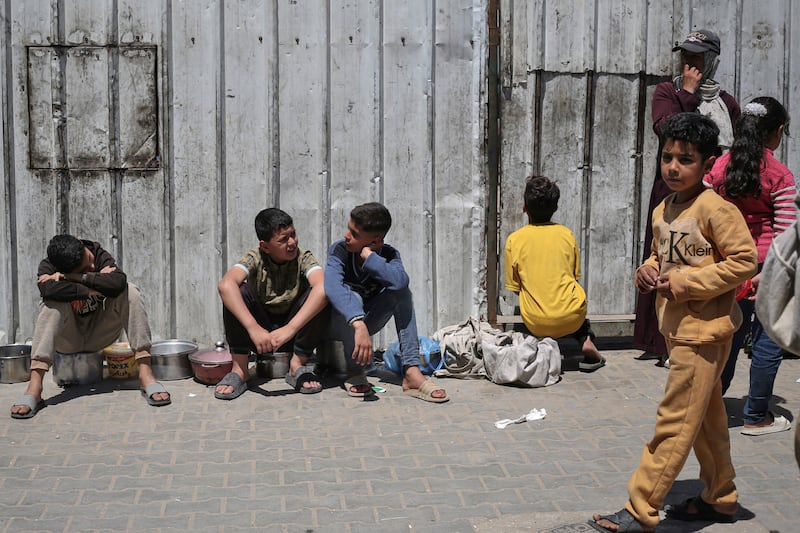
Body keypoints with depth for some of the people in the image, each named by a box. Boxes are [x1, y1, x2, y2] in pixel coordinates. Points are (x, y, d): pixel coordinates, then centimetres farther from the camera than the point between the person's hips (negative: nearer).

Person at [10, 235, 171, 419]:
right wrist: (93, 290, -32)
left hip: (98, 335, 2)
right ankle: (34, 386, -41)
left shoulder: (100, 255, -12)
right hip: (67, 340, -2)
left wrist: (74, 278, -32)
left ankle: (145, 375, -30)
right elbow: (48, 289, -39)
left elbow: (118, 282, -33)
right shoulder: (48, 266, -15)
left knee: (130, 291, -21)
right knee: (54, 301, -31)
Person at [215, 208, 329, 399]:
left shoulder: (303, 258, -13)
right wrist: (253, 328, -48)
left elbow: (323, 288, -35)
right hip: (259, 333, 0)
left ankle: (298, 365, -13)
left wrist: (290, 329, -47)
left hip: (293, 333, 0)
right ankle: (240, 369, -18)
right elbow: (225, 285, -34)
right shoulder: (255, 259, -13)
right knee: (238, 292, -25)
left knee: (319, 297, -25)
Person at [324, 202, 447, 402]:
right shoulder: (339, 250, -21)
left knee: (401, 291, -24)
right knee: (352, 297, -35)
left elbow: (400, 281, -40)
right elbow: (332, 287, -42)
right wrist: (358, 325, -56)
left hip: (365, 321, 2)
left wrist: (369, 256, -34)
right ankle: (355, 373, -20)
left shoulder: (389, 255, -14)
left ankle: (411, 371, -32)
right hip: (340, 321, -2)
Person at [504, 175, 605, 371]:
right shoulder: (566, 234, 1)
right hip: (569, 320, 0)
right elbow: (575, 276, 11)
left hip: (536, 325, 0)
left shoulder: (514, 240, -3)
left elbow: (515, 287, 4)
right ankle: (585, 340, 9)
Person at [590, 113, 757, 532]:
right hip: (676, 326, 9)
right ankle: (720, 499, 32)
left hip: (703, 329, -9)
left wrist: (684, 283, -20)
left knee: (674, 423, -5)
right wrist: (648, 271, -1)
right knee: (706, 419, 19)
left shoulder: (715, 209, -15)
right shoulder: (662, 212, 9)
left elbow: (744, 259, -18)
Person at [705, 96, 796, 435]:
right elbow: (786, 233, -12)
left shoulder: (719, 168, 2)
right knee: (768, 341, 7)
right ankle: (757, 417, 14)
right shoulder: (780, 177, -10)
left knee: (730, 335, 18)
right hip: (764, 267, -5)